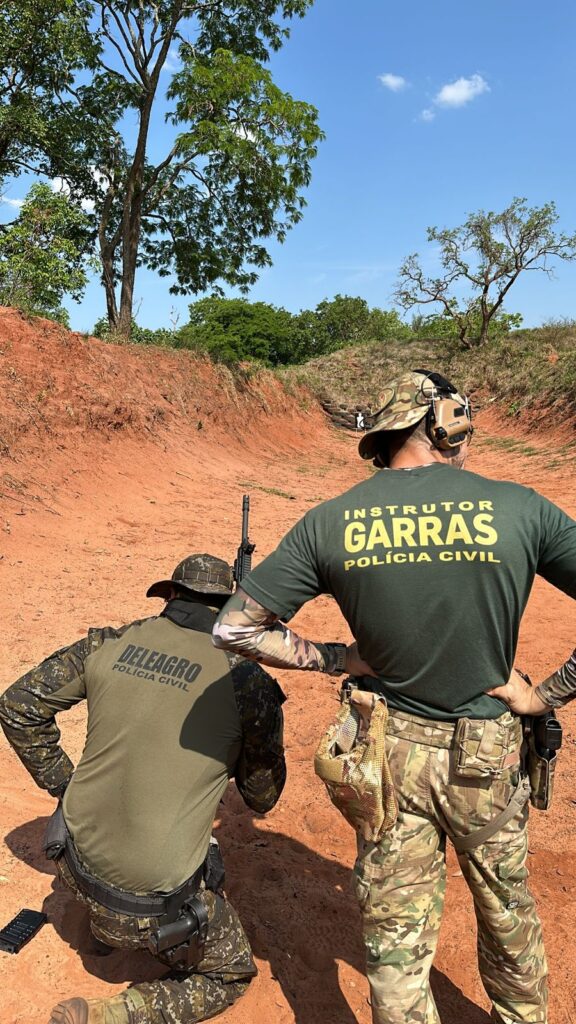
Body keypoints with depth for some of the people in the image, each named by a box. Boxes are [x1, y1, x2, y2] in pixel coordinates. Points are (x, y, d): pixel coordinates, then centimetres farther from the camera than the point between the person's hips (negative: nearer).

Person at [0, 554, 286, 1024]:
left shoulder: (109, 644, -5)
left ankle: (107, 923, 38)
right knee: (231, 973, 22)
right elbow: (263, 797, -1)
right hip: (157, 902, -4)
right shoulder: (247, 682, -14)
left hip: (79, 861, 5)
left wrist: (63, 783, 13)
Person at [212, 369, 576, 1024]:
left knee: (395, 933, 17)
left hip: (390, 753, -1)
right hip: (489, 755, 1)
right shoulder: (518, 508, -12)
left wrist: (338, 658, -2)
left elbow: (234, 627, -9)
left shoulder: (330, 522, -11)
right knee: (507, 908, 28)